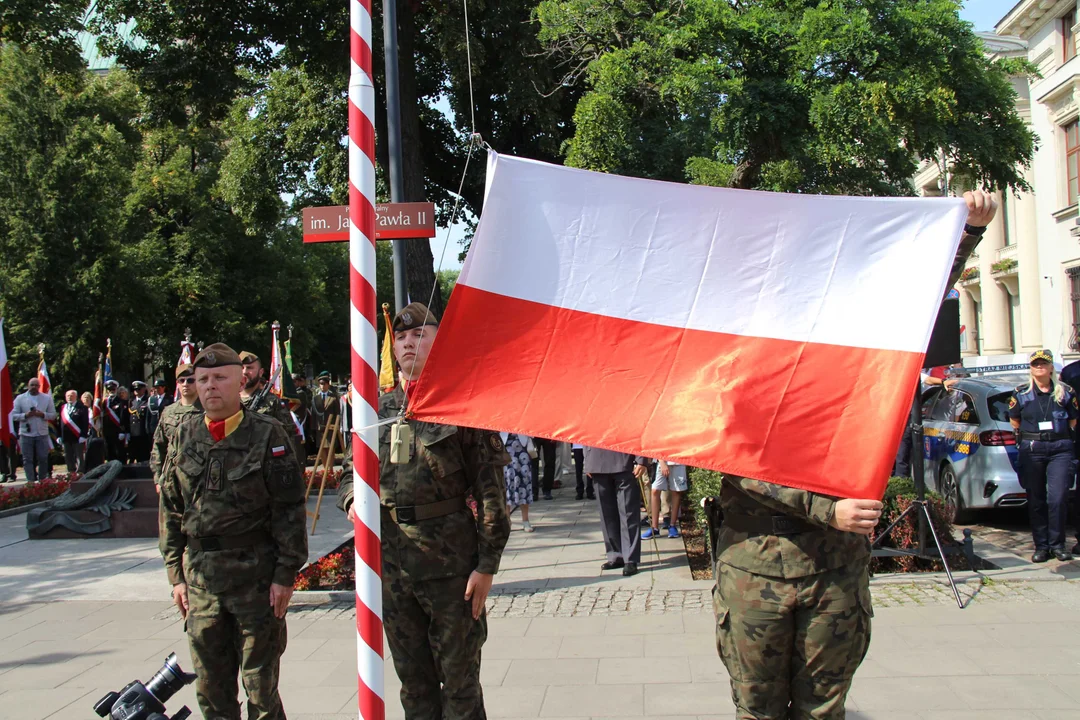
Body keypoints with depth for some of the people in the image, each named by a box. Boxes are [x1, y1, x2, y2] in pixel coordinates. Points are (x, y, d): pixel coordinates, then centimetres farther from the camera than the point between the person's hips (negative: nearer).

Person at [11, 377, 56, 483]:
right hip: (26, 434, -1)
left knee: (43, 459, 1)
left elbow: (53, 415, 7)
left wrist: (43, 414, -11)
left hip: (42, 434, 1)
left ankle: (42, 481, 11)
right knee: (28, 460, 0)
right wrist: (25, 415, -14)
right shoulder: (20, 398, 6)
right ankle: (31, 481, 4)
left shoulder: (47, 398, 9)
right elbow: (13, 415, 2)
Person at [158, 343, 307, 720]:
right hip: (200, 577, 4)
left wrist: (285, 574, -9)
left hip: (256, 576, -4)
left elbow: (290, 509, -6)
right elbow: (170, 510, 12)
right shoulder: (184, 435, 7)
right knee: (210, 689, 11)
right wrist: (176, 574, 8)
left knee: (260, 684, 5)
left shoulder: (267, 434, -5)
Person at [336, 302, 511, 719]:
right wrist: (352, 498, -3)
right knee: (413, 678, 16)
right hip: (392, 556, 5)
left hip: (451, 557, -5)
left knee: (459, 675, 7)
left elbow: (489, 488, -7)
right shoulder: (380, 409, 11)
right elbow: (352, 471, 20)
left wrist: (487, 562, -11)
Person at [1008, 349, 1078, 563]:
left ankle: (1057, 544, 4)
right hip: (1032, 450, 1)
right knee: (1036, 499, 3)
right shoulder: (1021, 393, 4)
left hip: (1060, 449, 0)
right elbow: (1014, 420, 15)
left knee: (1058, 497, -9)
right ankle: (1041, 546, 11)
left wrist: (1060, 436, 10)